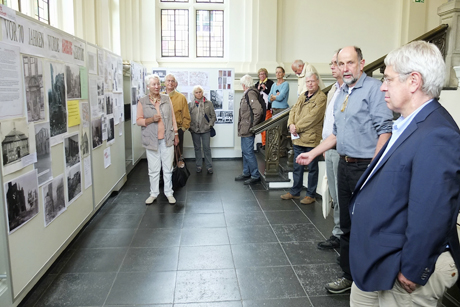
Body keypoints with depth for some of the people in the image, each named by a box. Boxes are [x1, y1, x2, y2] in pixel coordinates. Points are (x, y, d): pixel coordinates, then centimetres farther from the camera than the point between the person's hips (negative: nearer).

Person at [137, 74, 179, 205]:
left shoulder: (167, 99, 6)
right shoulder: (142, 102, 1)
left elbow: (173, 117, 10)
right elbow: (138, 120, 2)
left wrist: (176, 134, 8)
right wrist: (151, 119, -16)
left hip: (167, 139, 1)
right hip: (151, 140, -1)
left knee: (168, 168, 6)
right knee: (153, 169, 5)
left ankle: (169, 193, 19)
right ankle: (154, 193, 20)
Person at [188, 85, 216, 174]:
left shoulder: (209, 103, 3)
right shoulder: (190, 104, 4)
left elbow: (213, 116, 5)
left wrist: (210, 125, -4)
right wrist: (190, 126, -4)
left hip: (205, 130, -1)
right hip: (194, 130, 1)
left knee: (207, 148, 1)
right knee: (197, 148, 10)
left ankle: (209, 166, 9)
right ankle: (198, 166, 20)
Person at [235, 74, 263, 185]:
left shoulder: (250, 93, -17)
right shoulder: (247, 94, 14)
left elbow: (258, 110, -29)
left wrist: (253, 124, -20)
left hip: (248, 129, -10)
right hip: (245, 129, 10)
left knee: (248, 152, -4)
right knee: (245, 151, 17)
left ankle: (255, 176, 5)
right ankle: (246, 173, 29)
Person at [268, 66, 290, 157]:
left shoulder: (285, 84, -3)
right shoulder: (274, 85, 18)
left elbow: (281, 97, -14)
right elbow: (269, 98, 11)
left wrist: (273, 96, 3)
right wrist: (276, 96, -6)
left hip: (282, 109, -7)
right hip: (274, 109, 7)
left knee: (282, 131, -6)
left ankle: (282, 151, -2)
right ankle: (276, 149, 14)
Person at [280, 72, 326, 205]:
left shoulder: (321, 97, -9)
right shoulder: (302, 96, 16)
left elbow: (312, 117, -17)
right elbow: (293, 111, 13)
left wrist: (297, 127, -15)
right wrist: (291, 124, -6)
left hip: (311, 139, -7)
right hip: (298, 138, 7)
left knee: (312, 168, 6)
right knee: (297, 166, 15)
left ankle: (311, 195, 16)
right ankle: (295, 192, 28)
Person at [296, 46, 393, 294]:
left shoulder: (373, 88, -10)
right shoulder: (342, 93, 15)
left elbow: (385, 130, -16)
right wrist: (312, 153, 17)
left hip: (366, 167, -8)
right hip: (345, 165, 8)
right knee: (347, 225, 16)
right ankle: (349, 275, 31)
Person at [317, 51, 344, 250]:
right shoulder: (333, 90, 16)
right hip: (330, 150, 9)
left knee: (342, 198, 0)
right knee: (335, 197, 16)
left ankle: (341, 236, 13)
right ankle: (338, 233, 27)